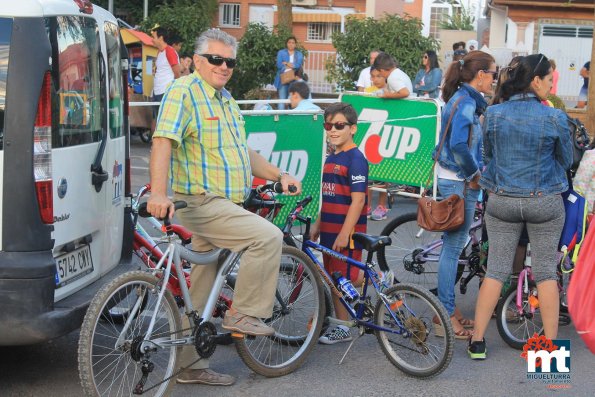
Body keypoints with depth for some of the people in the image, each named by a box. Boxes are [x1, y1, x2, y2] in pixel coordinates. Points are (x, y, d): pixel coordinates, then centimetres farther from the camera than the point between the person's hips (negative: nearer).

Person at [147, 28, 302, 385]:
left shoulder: (227, 101, 19)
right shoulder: (184, 91, -10)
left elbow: (242, 152, 27)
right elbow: (163, 142, -22)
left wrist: (279, 175, 16)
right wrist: (159, 193, -35)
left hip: (223, 205, 9)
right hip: (201, 203, -9)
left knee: (202, 290, 12)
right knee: (268, 236, -21)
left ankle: (192, 366, 20)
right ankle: (243, 314, -7)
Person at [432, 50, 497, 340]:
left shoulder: (461, 99, 12)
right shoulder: (466, 102, -18)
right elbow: (460, 145, -30)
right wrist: (475, 174, -16)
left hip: (453, 180, 10)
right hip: (460, 184, -10)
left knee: (452, 247, 16)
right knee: (453, 248, -3)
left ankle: (447, 310, 26)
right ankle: (446, 318, 5)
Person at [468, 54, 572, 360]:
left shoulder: (493, 114, -6)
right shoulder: (554, 118, -12)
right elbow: (566, 160, 3)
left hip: (502, 201, 2)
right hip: (545, 202, -2)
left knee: (495, 270, 9)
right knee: (546, 272, 9)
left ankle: (477, 341, 12)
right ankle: (551, 344, 15)